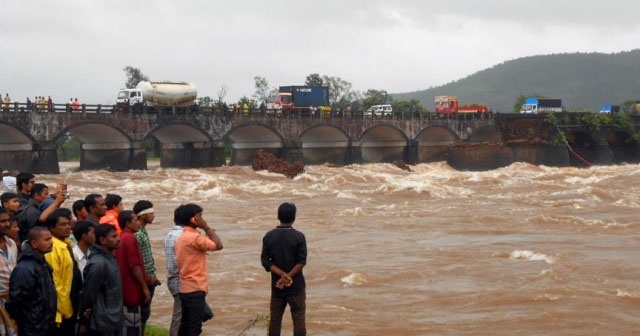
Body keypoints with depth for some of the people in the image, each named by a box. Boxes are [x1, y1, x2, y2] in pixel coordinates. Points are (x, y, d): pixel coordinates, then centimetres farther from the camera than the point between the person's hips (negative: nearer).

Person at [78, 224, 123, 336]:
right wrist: (84, 322, -12)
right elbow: (88, 295, -17)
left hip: (114, 321, 9)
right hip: (102, 324, -9)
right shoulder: (98, 264, -20)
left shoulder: (110, 258, 9)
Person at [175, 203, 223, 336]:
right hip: (195, 289, -10)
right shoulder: (194, 237, -17)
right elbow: (218, 245, -19)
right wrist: (207, 228, -11)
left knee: (185, 325, 12)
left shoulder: (182, 237, 13)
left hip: (185, 288, 10)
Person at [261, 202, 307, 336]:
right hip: (296, 286, -2)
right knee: (298, 319, 4)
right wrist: (288, 277, -13)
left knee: (275, 319, 10)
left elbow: (265, 261, -6)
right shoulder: (299, 236, -10)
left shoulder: (269, 236, -2)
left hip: (276, 286, 3)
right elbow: (301, 262, -15)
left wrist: (282, 274, -11)